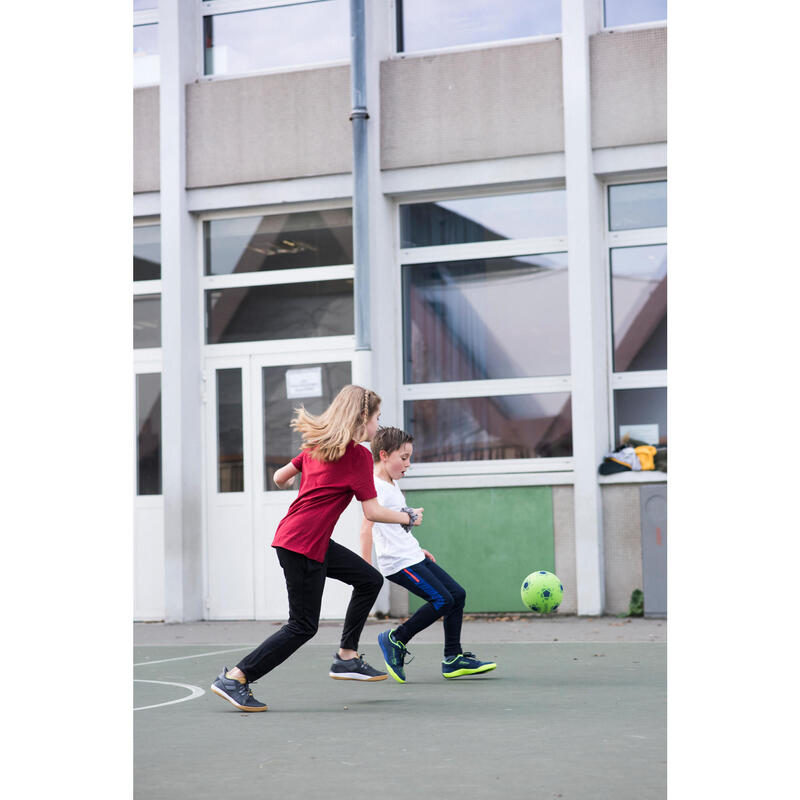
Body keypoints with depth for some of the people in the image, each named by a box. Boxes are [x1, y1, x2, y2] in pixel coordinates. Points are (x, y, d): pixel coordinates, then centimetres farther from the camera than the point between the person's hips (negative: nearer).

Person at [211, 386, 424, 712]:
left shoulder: (317, 446, 12)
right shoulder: (358, 454, -11)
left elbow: (280, 477, 20)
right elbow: (372, 512, -12)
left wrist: (293, 482, 44)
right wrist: (408, 517, 5)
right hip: (304, 545, -9)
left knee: (370, 580, 15)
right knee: (303, 626, -3)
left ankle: (346, 657, 17)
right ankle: (234, 678, -3)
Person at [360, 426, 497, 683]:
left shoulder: (393, 485, 16)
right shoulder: (376, 487, -15)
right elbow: (367, 525, -24)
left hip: (413, 557, 10)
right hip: (398, 563, -10)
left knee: (457, 594, 7)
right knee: (442, 600, -16)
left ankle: (453, 658, 12)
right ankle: (396, 640, -1)